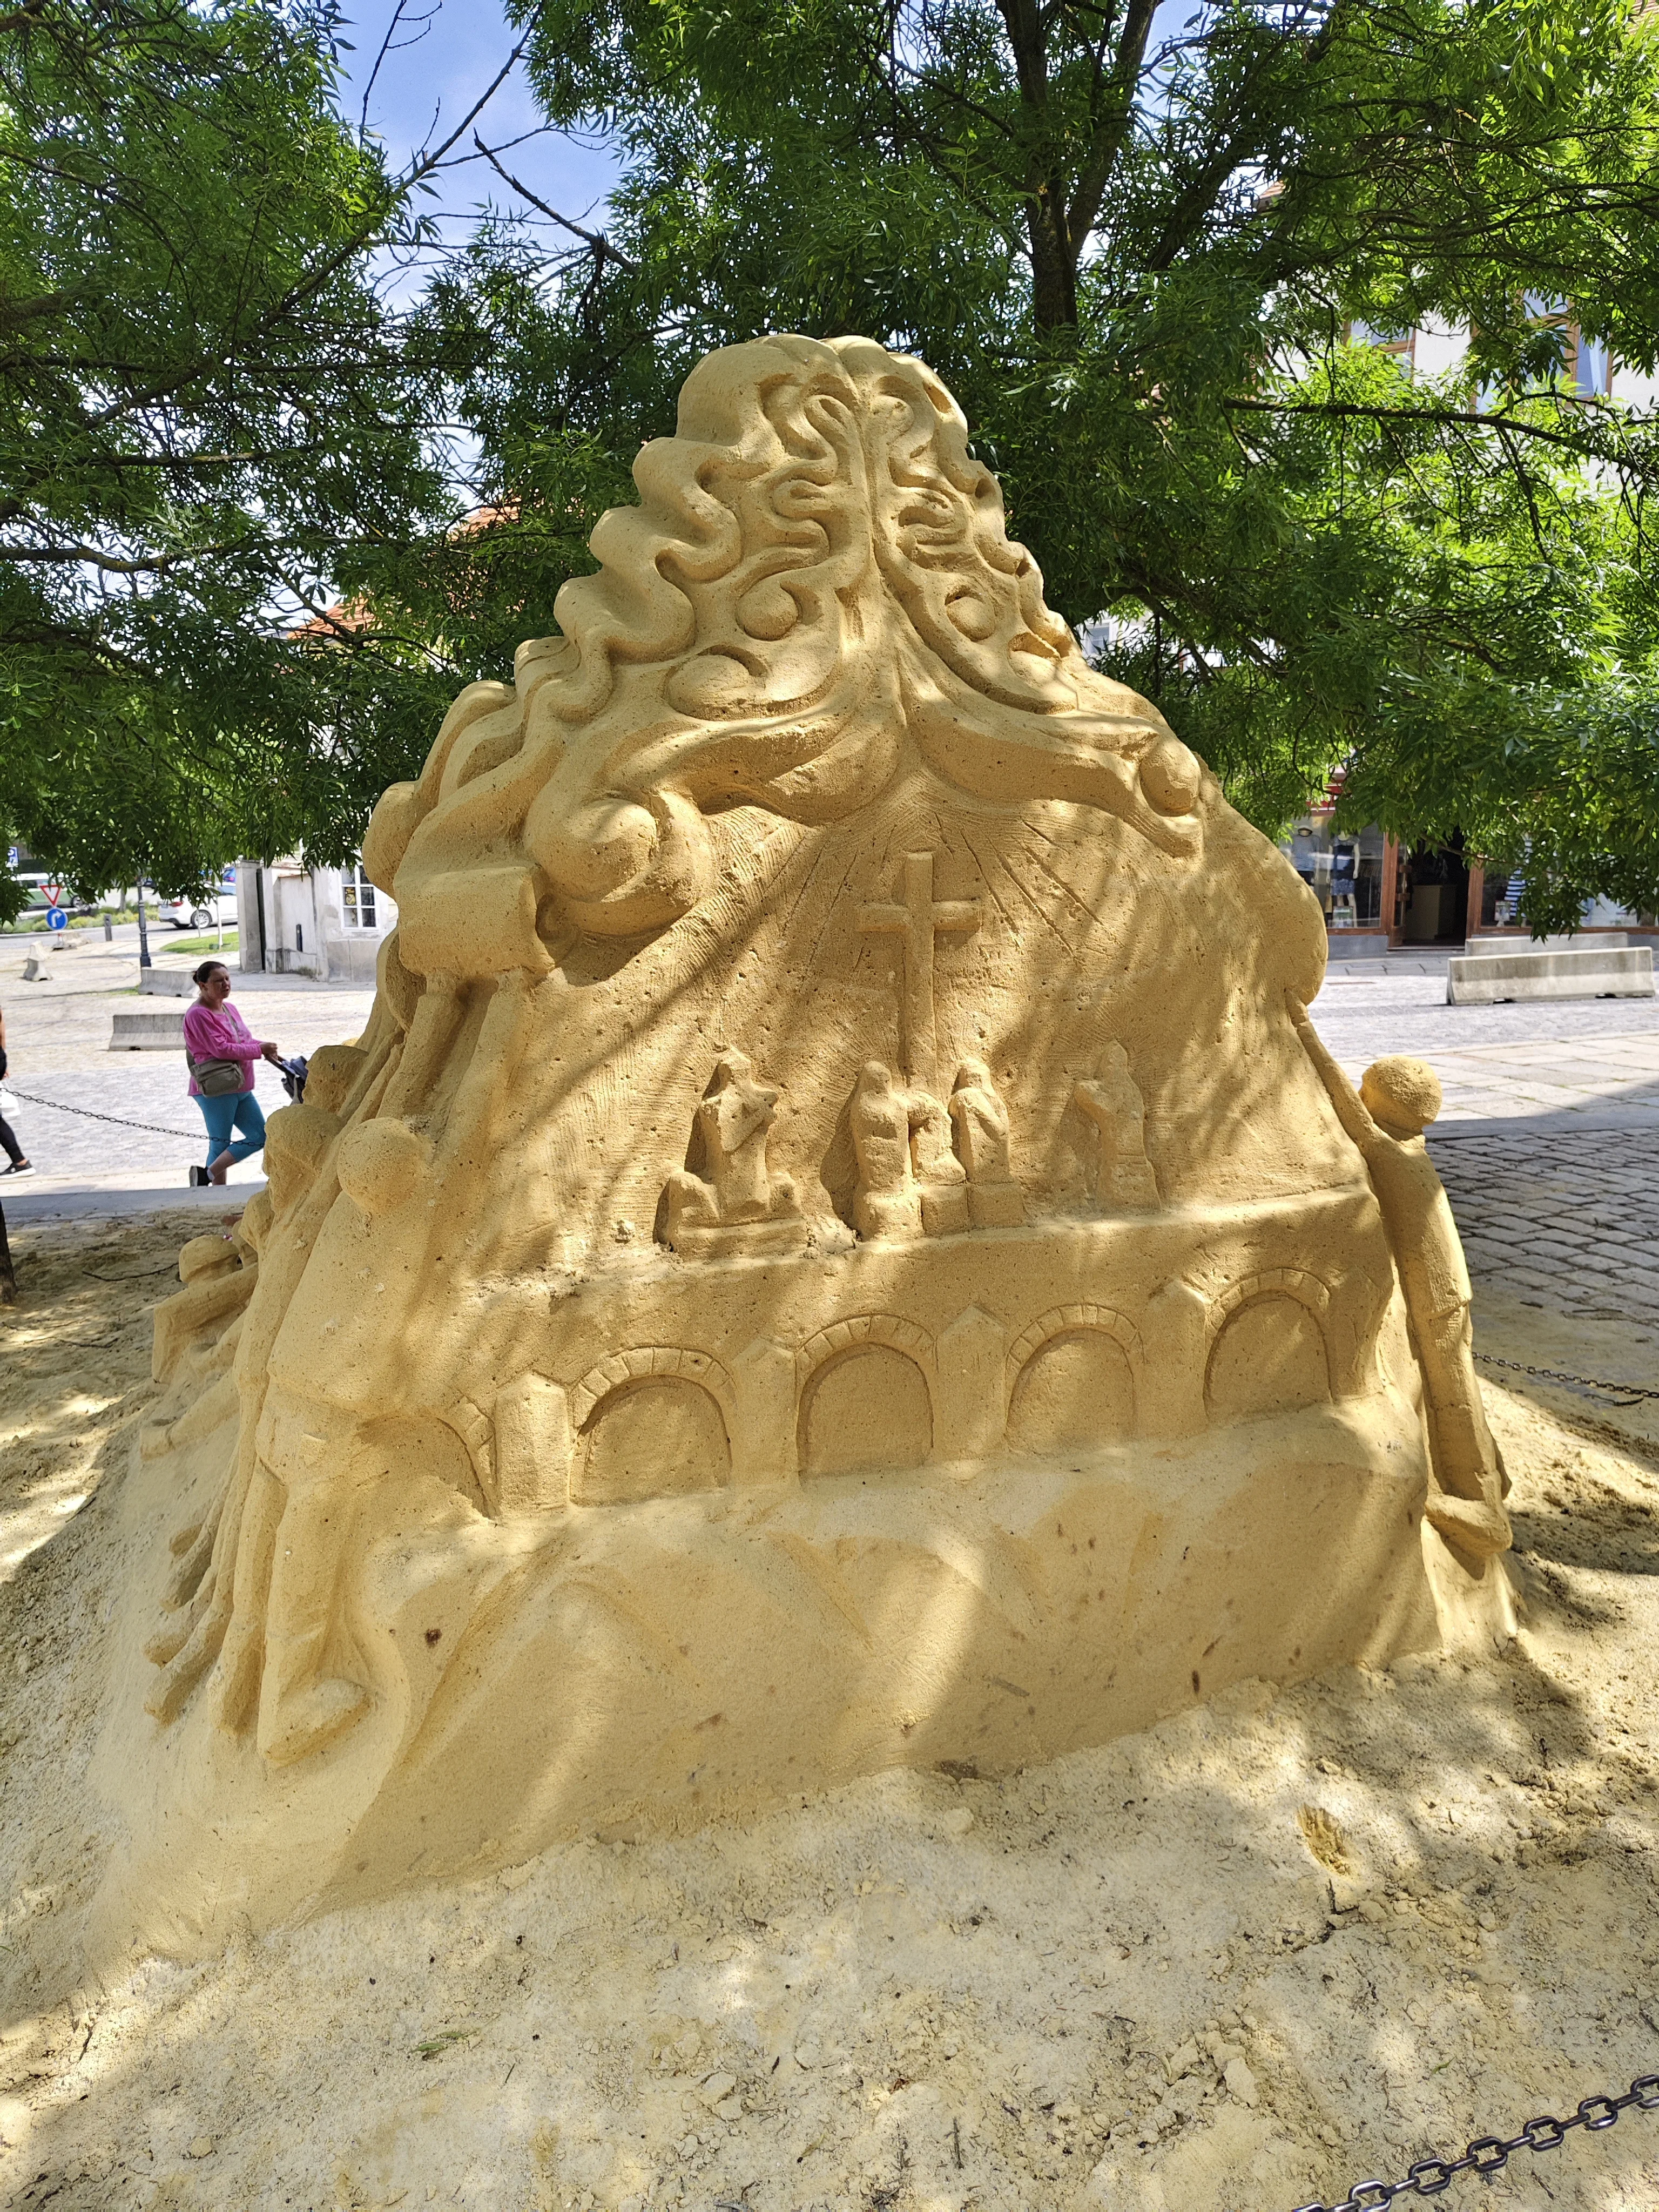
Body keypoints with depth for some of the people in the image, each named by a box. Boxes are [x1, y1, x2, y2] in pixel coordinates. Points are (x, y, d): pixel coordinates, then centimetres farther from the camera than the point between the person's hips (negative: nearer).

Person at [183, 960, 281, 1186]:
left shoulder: (229, 1008, 14)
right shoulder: (198, 1015, -13)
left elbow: (244, 1040, 22)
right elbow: (221, 1049, -20)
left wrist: (267, 1051, 3)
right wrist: (259, 1050, -15)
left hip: (240, 1088, 9)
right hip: (216, 1089, -9)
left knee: (260, 1136, 6)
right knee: (220, 1144, -3)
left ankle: (207, 1175, 9)